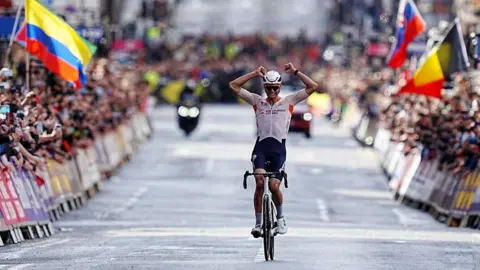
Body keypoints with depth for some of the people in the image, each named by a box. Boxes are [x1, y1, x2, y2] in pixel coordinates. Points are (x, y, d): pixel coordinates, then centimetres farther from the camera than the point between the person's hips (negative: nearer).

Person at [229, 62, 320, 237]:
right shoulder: (257, 102, 10)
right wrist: (255, 74, 6)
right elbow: (234, 85, 8)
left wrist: (295, 72, 3)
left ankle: (280, 217, 15)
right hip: (261, 146, 0)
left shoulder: (288, 102, 9)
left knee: (274, 186, -12)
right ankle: (258, 223, -13)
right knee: (260, 182, -20)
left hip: (279, 149, 0)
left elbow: (312, 87, 5)